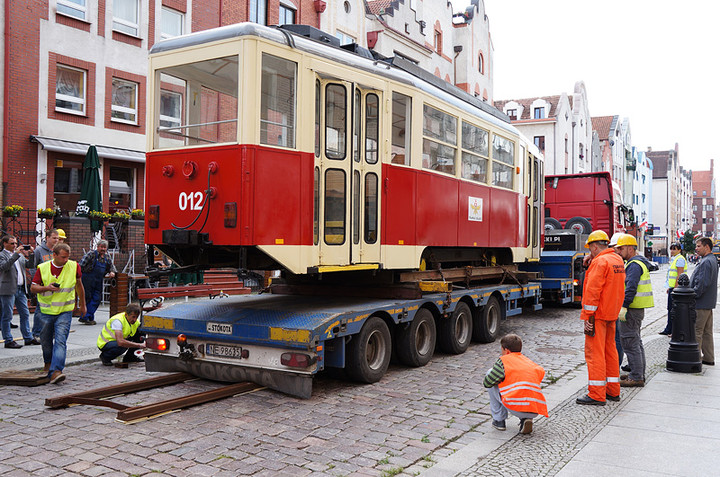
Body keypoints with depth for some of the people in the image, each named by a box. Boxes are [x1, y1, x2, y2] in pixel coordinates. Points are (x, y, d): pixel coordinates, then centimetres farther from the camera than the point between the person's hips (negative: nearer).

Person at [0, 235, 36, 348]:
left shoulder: (20, 255, 16)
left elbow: (30, 265, 16)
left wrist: (30, 254, -1)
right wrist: (16, 254, -24)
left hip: (21, 289, 7)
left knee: (25, 314, 10)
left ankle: (28, 338, 17)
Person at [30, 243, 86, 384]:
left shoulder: (74, 266, -2)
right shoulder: (43, 268, -4)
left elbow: (79, 285, 13)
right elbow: (33, 288, 2)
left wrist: (82, 305, 20)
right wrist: (47, 288, -19)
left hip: (65, 311, -1)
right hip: (46, 311, 2)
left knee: (60, 340, -16)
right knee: (46, 340, 15)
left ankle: (55, 371, -23)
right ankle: (48, 362, 43)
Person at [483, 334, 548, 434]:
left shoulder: (504, 360, 5)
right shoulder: (529, 361, 21)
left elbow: (487, 383, 3)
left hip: (515, 408, -5)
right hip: (535, 412, 5)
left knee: (491, 378, 14)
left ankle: (499, 420, 17)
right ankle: (526, 419, 10)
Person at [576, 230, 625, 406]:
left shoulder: (600, 262, -16)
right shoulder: (618, 260, 12)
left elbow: (593, 291, -20)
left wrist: (589, 318, -17)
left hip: (598, 314, -9)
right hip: (612, 313, 9)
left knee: (595, 353, -5)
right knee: (610, 350, 16)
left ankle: (596, 395, -4)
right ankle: (613, 391, 23)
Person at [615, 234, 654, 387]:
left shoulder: (634, 265, -17)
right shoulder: (637, 262, 17)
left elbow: (630, 288, -25)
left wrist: (623, 306, -25)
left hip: (632, 309, -11)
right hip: (637, 309, 11)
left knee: (630, 342, -7)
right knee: (636, 341, 17)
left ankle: (636, 378, -3)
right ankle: (639, 374, 26)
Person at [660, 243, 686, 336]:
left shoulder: (679, 259, -14)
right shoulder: (674, 259, 17)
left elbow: (679, 275, -19)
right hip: (672, 287, 10)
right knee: (670, 308, 14)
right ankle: (668, 330, 21)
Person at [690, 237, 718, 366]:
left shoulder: (706, 262, -19)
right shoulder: (712, 260, 15)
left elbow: (702, 284, -24)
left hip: (701, 303, -10)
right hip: (709, 303, 10)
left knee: (696, 332, -4)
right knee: (707, 332, 15)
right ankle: (709, 358, 21)